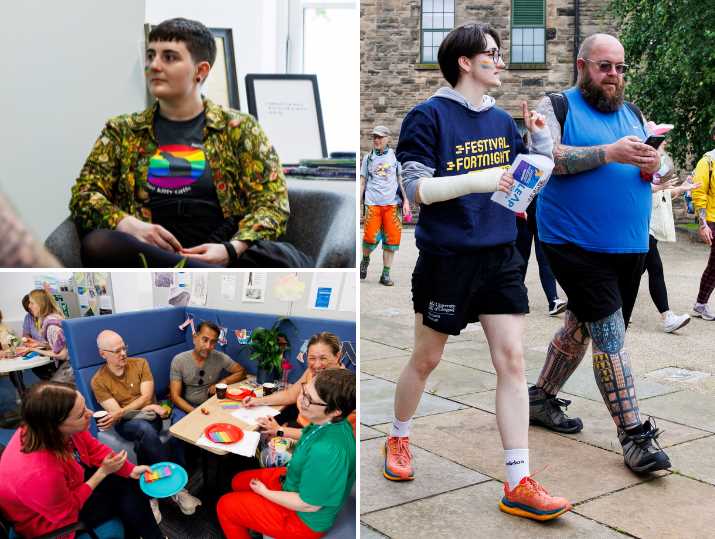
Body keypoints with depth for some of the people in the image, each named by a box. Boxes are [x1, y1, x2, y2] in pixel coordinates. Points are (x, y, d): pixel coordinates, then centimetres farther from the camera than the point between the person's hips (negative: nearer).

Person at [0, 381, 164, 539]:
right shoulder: (40, 473, -44)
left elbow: (94, 449, -4)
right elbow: (67, 511, -25)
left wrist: (131, 470, -9)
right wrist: (103, 472, -22)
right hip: (48, 521, -7)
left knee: (129, 482, 9)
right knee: (125, 496, -4)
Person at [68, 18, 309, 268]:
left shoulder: (239, 128, 13)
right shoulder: (122, 131, 19)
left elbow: (272, 203, 5)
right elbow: (84, 195, 12)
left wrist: (231, 250, -15)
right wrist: (129, 225, -10)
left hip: (225, 258, -3)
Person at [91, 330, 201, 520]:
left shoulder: (140, 363, 4)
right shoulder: (98, 381, -1)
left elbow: (146, 397, -6)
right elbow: (116, 412, -9)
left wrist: (120, 414, -19)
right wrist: (147, 408, -20)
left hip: (150, 417, 2)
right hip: (126, 424, -2)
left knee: (142, 443, -32)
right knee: (144, 428, -36)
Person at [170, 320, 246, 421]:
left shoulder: (220, 358, -8)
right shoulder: (179, 360, -11)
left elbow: (242, 372, 7)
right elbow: (175, 396, -12)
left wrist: (223, 382, -11)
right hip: (186, 407, -2)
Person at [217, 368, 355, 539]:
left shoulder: (327, 451, -41)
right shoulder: (330, 422, -14)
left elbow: (309, 504, -28)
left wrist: (265, 492, -13)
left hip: (304, 518, -8)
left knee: (225, 506, 3)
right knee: (238, 482, 22)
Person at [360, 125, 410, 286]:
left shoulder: (395, 156, 10)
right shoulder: (368, 158, 11)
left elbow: (401, 179, 11)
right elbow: (362, 182, 14)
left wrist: (405, 200, 4)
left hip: (391, 203, 0)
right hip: (372, 203, 0)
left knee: (391, 239, -4)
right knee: (371, 237, -10)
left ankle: (386, 275, 4)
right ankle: (365, 260, 20)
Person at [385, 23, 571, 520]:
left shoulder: (502, 121, 10)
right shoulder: (429, 116, -8)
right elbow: (418, 188, -14)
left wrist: (542, 138, -1)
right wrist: (476, 180, -26)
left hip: (501, 256, 5)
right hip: (447, 258, -5)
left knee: (512, 361, -2)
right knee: (426, 359, 10)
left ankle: (518, 485, 3)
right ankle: (399, 439, 37)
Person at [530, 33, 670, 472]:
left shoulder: (634, 115, 17)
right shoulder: (557, 107, -1)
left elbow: (662, 165, 16)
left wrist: (653, 165, -8)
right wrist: (610, 152, -23)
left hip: (630, 246, 7)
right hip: (577, 244, -6)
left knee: (581, 328, 16)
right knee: (610, 337, -11)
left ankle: (542, 398, 34)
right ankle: (635, 436, -5)